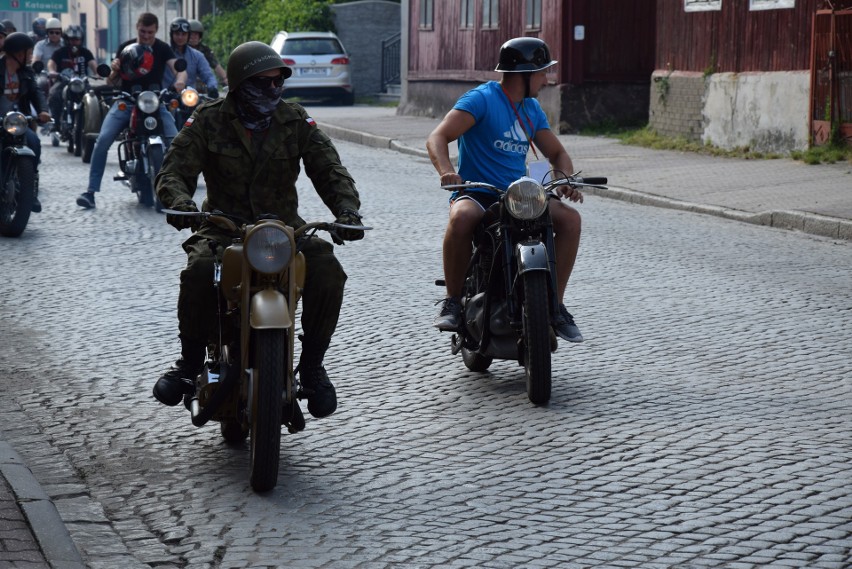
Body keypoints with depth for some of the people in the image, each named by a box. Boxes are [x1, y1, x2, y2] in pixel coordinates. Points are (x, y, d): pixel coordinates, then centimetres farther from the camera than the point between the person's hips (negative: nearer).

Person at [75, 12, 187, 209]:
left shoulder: (163, 49, 3)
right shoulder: (125, 47, 7)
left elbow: (179, 69, -11)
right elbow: (111, 82, 9)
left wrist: (180, 81, -35)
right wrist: (114, 70, -15)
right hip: (126, 102, 1)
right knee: (103, 140, -19)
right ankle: (91, 191, -15)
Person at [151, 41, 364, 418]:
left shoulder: (295, 121, 4)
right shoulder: (209, 120, -1)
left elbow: (329, 169, -3)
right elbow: (174, 170, -8)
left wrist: (347, 210, -24)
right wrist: (180, 202, -33)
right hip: (223, 227, -2)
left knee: (328, 271, -26)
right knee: (199, 271, -33)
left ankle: (312, 365, -7)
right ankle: (190, 362, -9)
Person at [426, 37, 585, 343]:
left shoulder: (532, 108, 14)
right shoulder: (482, 98, -8)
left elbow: (556, 152, 19)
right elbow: (438, 138, -19)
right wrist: (446, 171, -40)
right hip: (476, 193, -6)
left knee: (570, 218, -17)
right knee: (462, 217, -39)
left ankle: (555, 305, -8)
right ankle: (453, 301, -21)